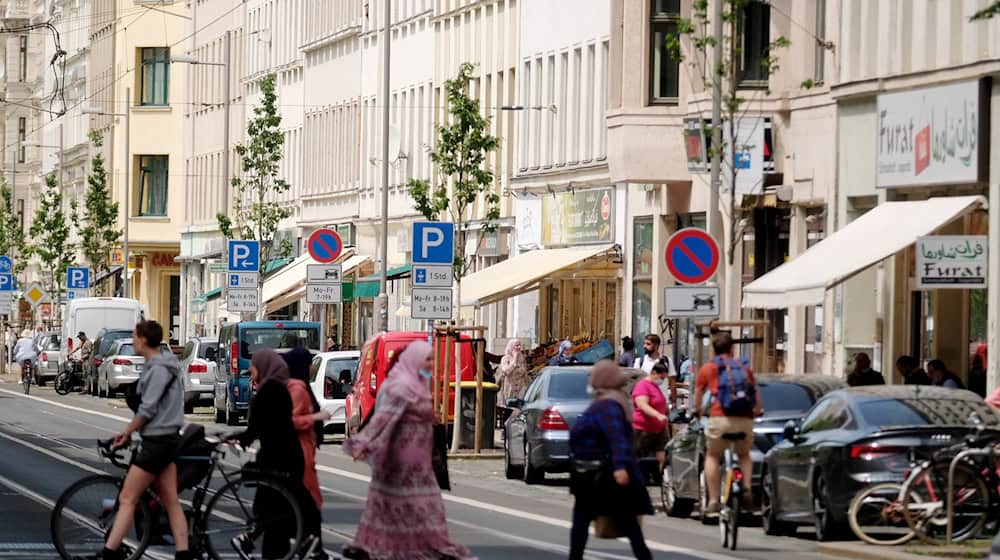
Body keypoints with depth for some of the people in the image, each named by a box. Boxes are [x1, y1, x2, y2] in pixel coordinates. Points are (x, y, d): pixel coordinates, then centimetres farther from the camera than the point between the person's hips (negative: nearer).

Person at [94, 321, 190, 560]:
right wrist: (131, 430, 12)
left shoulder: (158, 369, -16)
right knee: (171, 501, 8)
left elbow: (147, 409, -19)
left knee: (127, 499, -8)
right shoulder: (161, 366, 15)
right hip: (165, 439, 10)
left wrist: (127, 432, -7)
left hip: (157, 441, -10)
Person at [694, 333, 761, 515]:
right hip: (745, 420, 2)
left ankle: (713, 501, 8)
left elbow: (698, 394, 25)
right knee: (744, 455, 26)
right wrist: (756, 412, 40)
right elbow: (757, 398, 19)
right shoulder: (745, 368, 16)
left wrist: (698, 411, 45)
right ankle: (747, 491, 4)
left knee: (712, 456, 18)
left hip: (720, 418, -2)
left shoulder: (708, 368, 10)